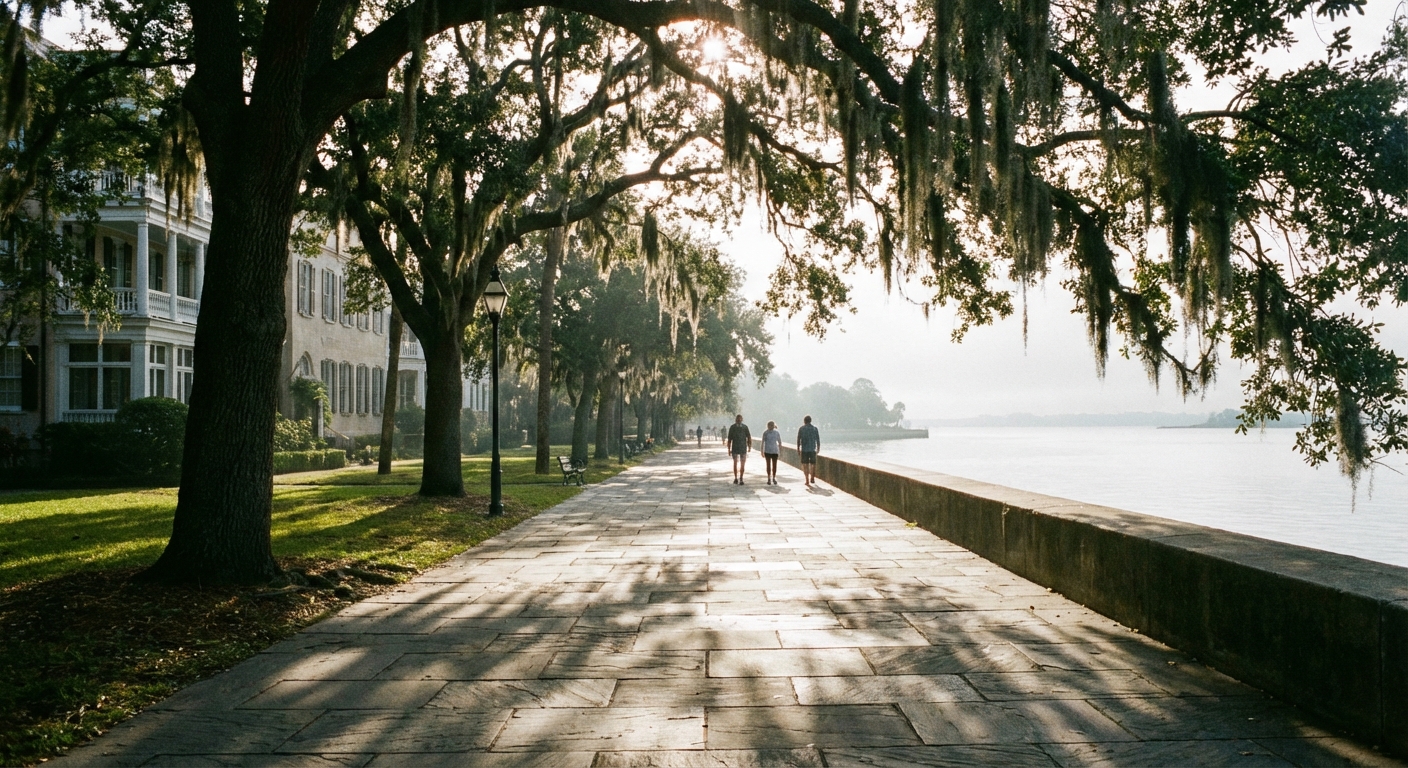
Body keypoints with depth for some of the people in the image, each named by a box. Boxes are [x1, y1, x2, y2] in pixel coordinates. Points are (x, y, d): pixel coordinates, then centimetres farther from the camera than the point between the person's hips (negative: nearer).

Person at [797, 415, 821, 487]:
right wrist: (818, 448, 14)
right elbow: (818, 439, 4)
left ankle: (807, 481, -5)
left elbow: (798, 439, -2)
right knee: (812, 464, 17)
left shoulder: (801, 428, -1)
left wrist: (798, 448, 8)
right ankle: (812, 478, 25)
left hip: (804, 449, -2)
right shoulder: (815, 428, 3)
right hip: (812, 449, 2)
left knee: (805, 465, 2)